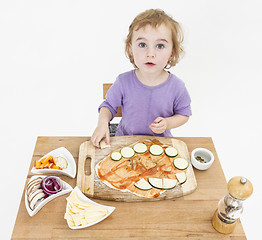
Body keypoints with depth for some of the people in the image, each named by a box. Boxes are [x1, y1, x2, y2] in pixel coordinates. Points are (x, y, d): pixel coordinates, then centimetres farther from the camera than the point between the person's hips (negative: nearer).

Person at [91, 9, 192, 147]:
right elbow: (109, 105, 1)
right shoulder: (124, 82, -14)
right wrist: (102, 122, -19)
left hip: (160, 140, 1)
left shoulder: (176, 87, -15)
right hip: (125, 139, 0)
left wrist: (167, 123, -19)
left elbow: (184, 114, 1)